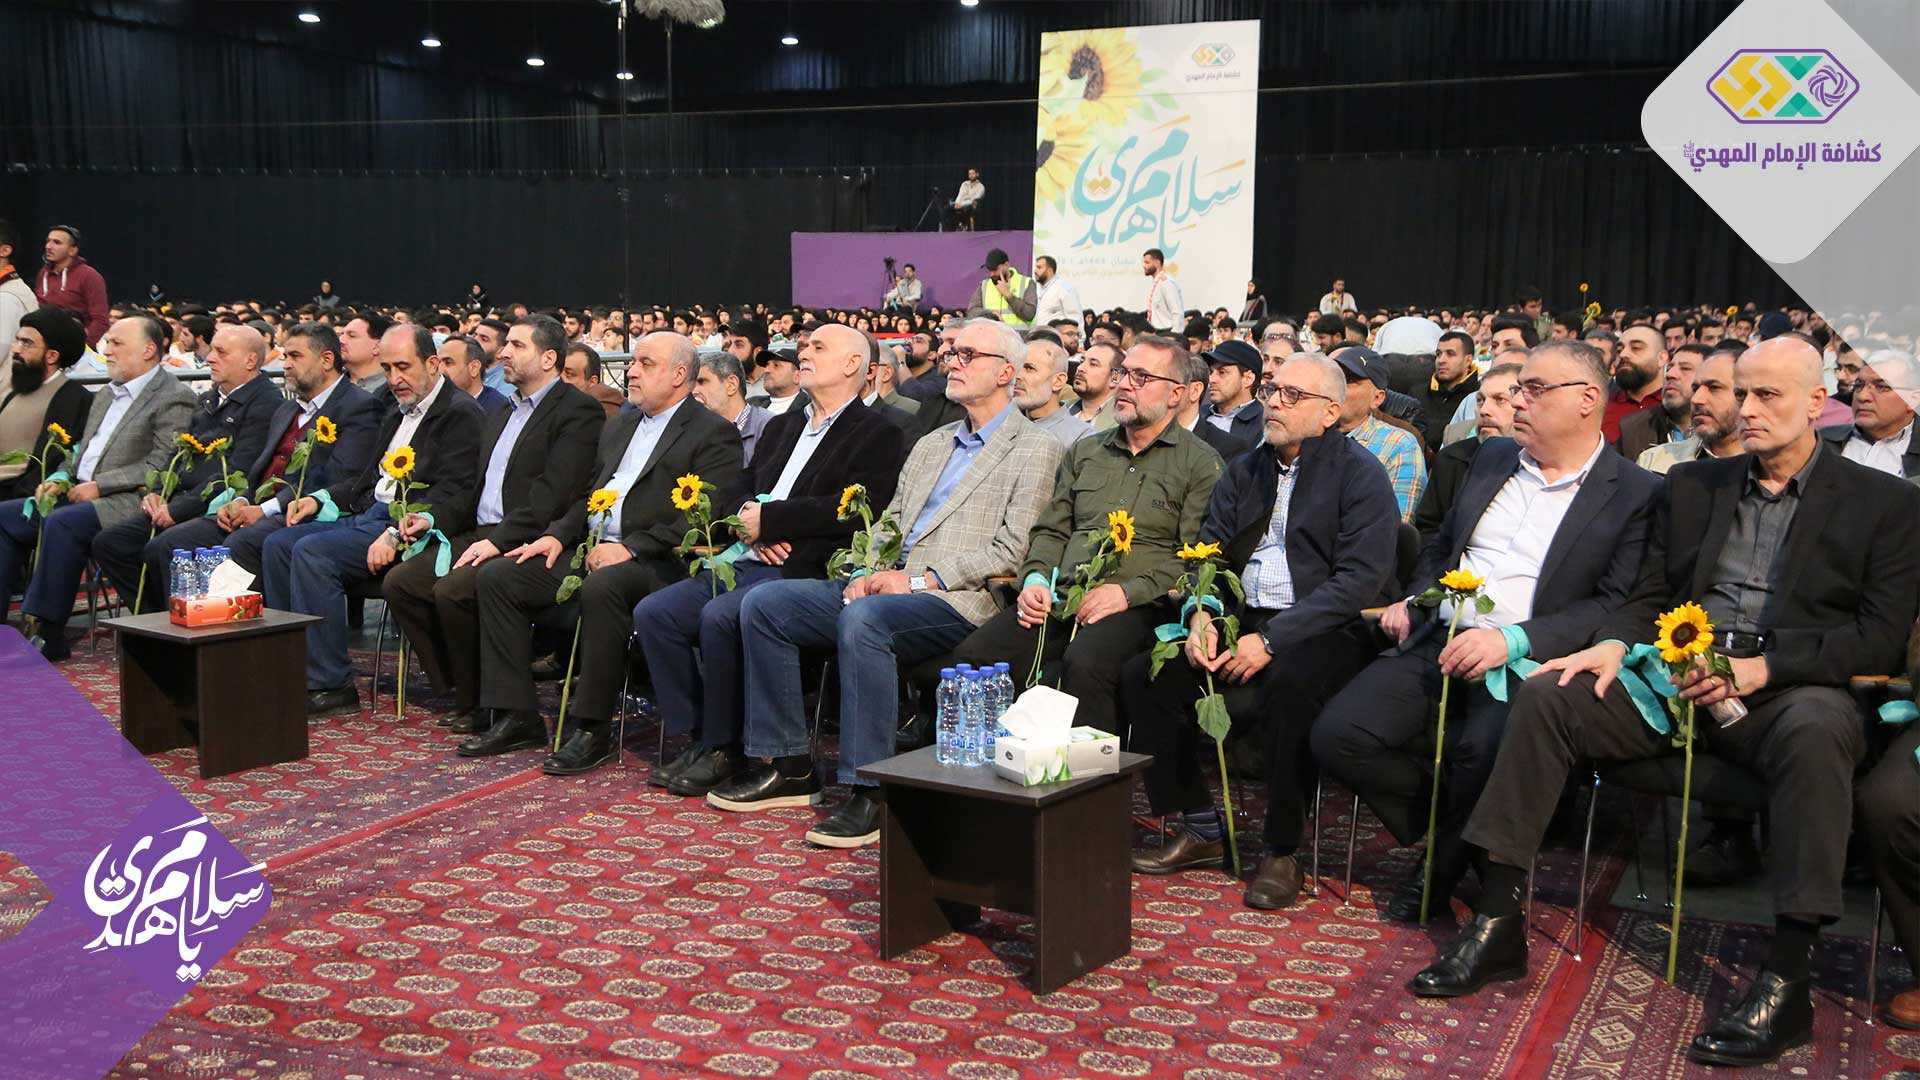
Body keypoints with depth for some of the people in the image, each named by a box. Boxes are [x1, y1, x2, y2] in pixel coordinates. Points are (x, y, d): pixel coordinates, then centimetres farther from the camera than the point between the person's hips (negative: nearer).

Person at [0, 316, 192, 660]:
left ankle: (49, 635, -25)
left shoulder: (174, 398, -8)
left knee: (62, 523, -32)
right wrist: (62, 479, 6)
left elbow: (160, 466, -16)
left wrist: (98, 486, -16)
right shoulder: (106, 394, 22)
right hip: (80, 494, 10)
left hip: (129, 502, -10)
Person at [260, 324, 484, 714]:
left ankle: (330, 683, -19)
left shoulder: (461, 414, -8)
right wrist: (320, 498, 11)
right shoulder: (397, 415, 23)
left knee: (311, 552, -25)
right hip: (366, 515, 10)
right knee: (277, 545, -3)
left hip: (409, 525, -10)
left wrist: (396, 534, -26)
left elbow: (451, 496, -17)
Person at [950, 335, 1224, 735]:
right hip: (1058, 598, 5)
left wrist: (1128, 592, -14)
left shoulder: (1201, 463, 6)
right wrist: (1036, 580, 2)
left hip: (1136, 607, -5)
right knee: (972, 656, -20)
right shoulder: (1084, 451, 23)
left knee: (1084, 664, -37)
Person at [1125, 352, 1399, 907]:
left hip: (1326, 628, -6)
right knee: (1143, 673, -14)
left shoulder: (1359, 472, -4)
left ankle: (1282, 851, -19)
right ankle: (1200, 829, -1)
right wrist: (1201, 618, -12)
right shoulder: (1244, 471, 16)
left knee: (1290, 681, -38)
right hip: (1243, 620, 6)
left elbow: (1361, 580, -15)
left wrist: (1272, 639, -22)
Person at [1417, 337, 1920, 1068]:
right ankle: (1497, 924, -18)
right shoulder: (1692, 485, 19)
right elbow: (1649, 596, 17)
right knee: (1544, 696, -19)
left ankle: (1786, 978, -33)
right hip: (1676, 676, 4)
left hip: (1793, 687, -4)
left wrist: (1761, 667, -16)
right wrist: (1616, 644, -6)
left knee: (1816, 732, -39)